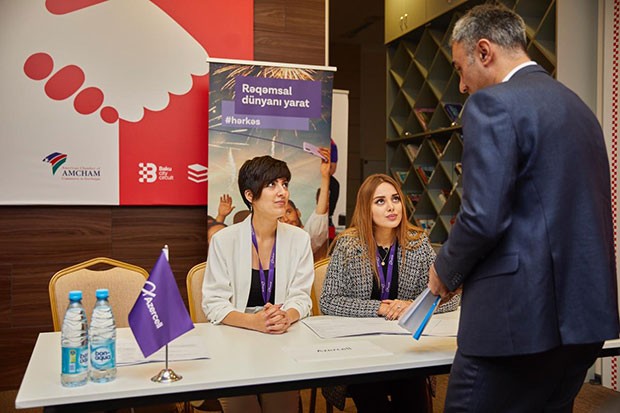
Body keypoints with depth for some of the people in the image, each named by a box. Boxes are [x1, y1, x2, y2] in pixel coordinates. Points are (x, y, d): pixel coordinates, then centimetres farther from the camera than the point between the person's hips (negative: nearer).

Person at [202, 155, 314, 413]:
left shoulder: (299, 239, 5)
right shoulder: (224, 240, -4)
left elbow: (301, 298, 4)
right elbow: (213, 304, -6)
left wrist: (286, 317, -20)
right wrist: (254, 322, -23)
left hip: (282, 339, 2)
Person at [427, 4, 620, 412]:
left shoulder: (493, 104, -11)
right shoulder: (578, 106, 16)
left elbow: (483, 217, -20)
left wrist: (445, 271, -1)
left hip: (521, 317, -9)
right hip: (584, 314, 9)